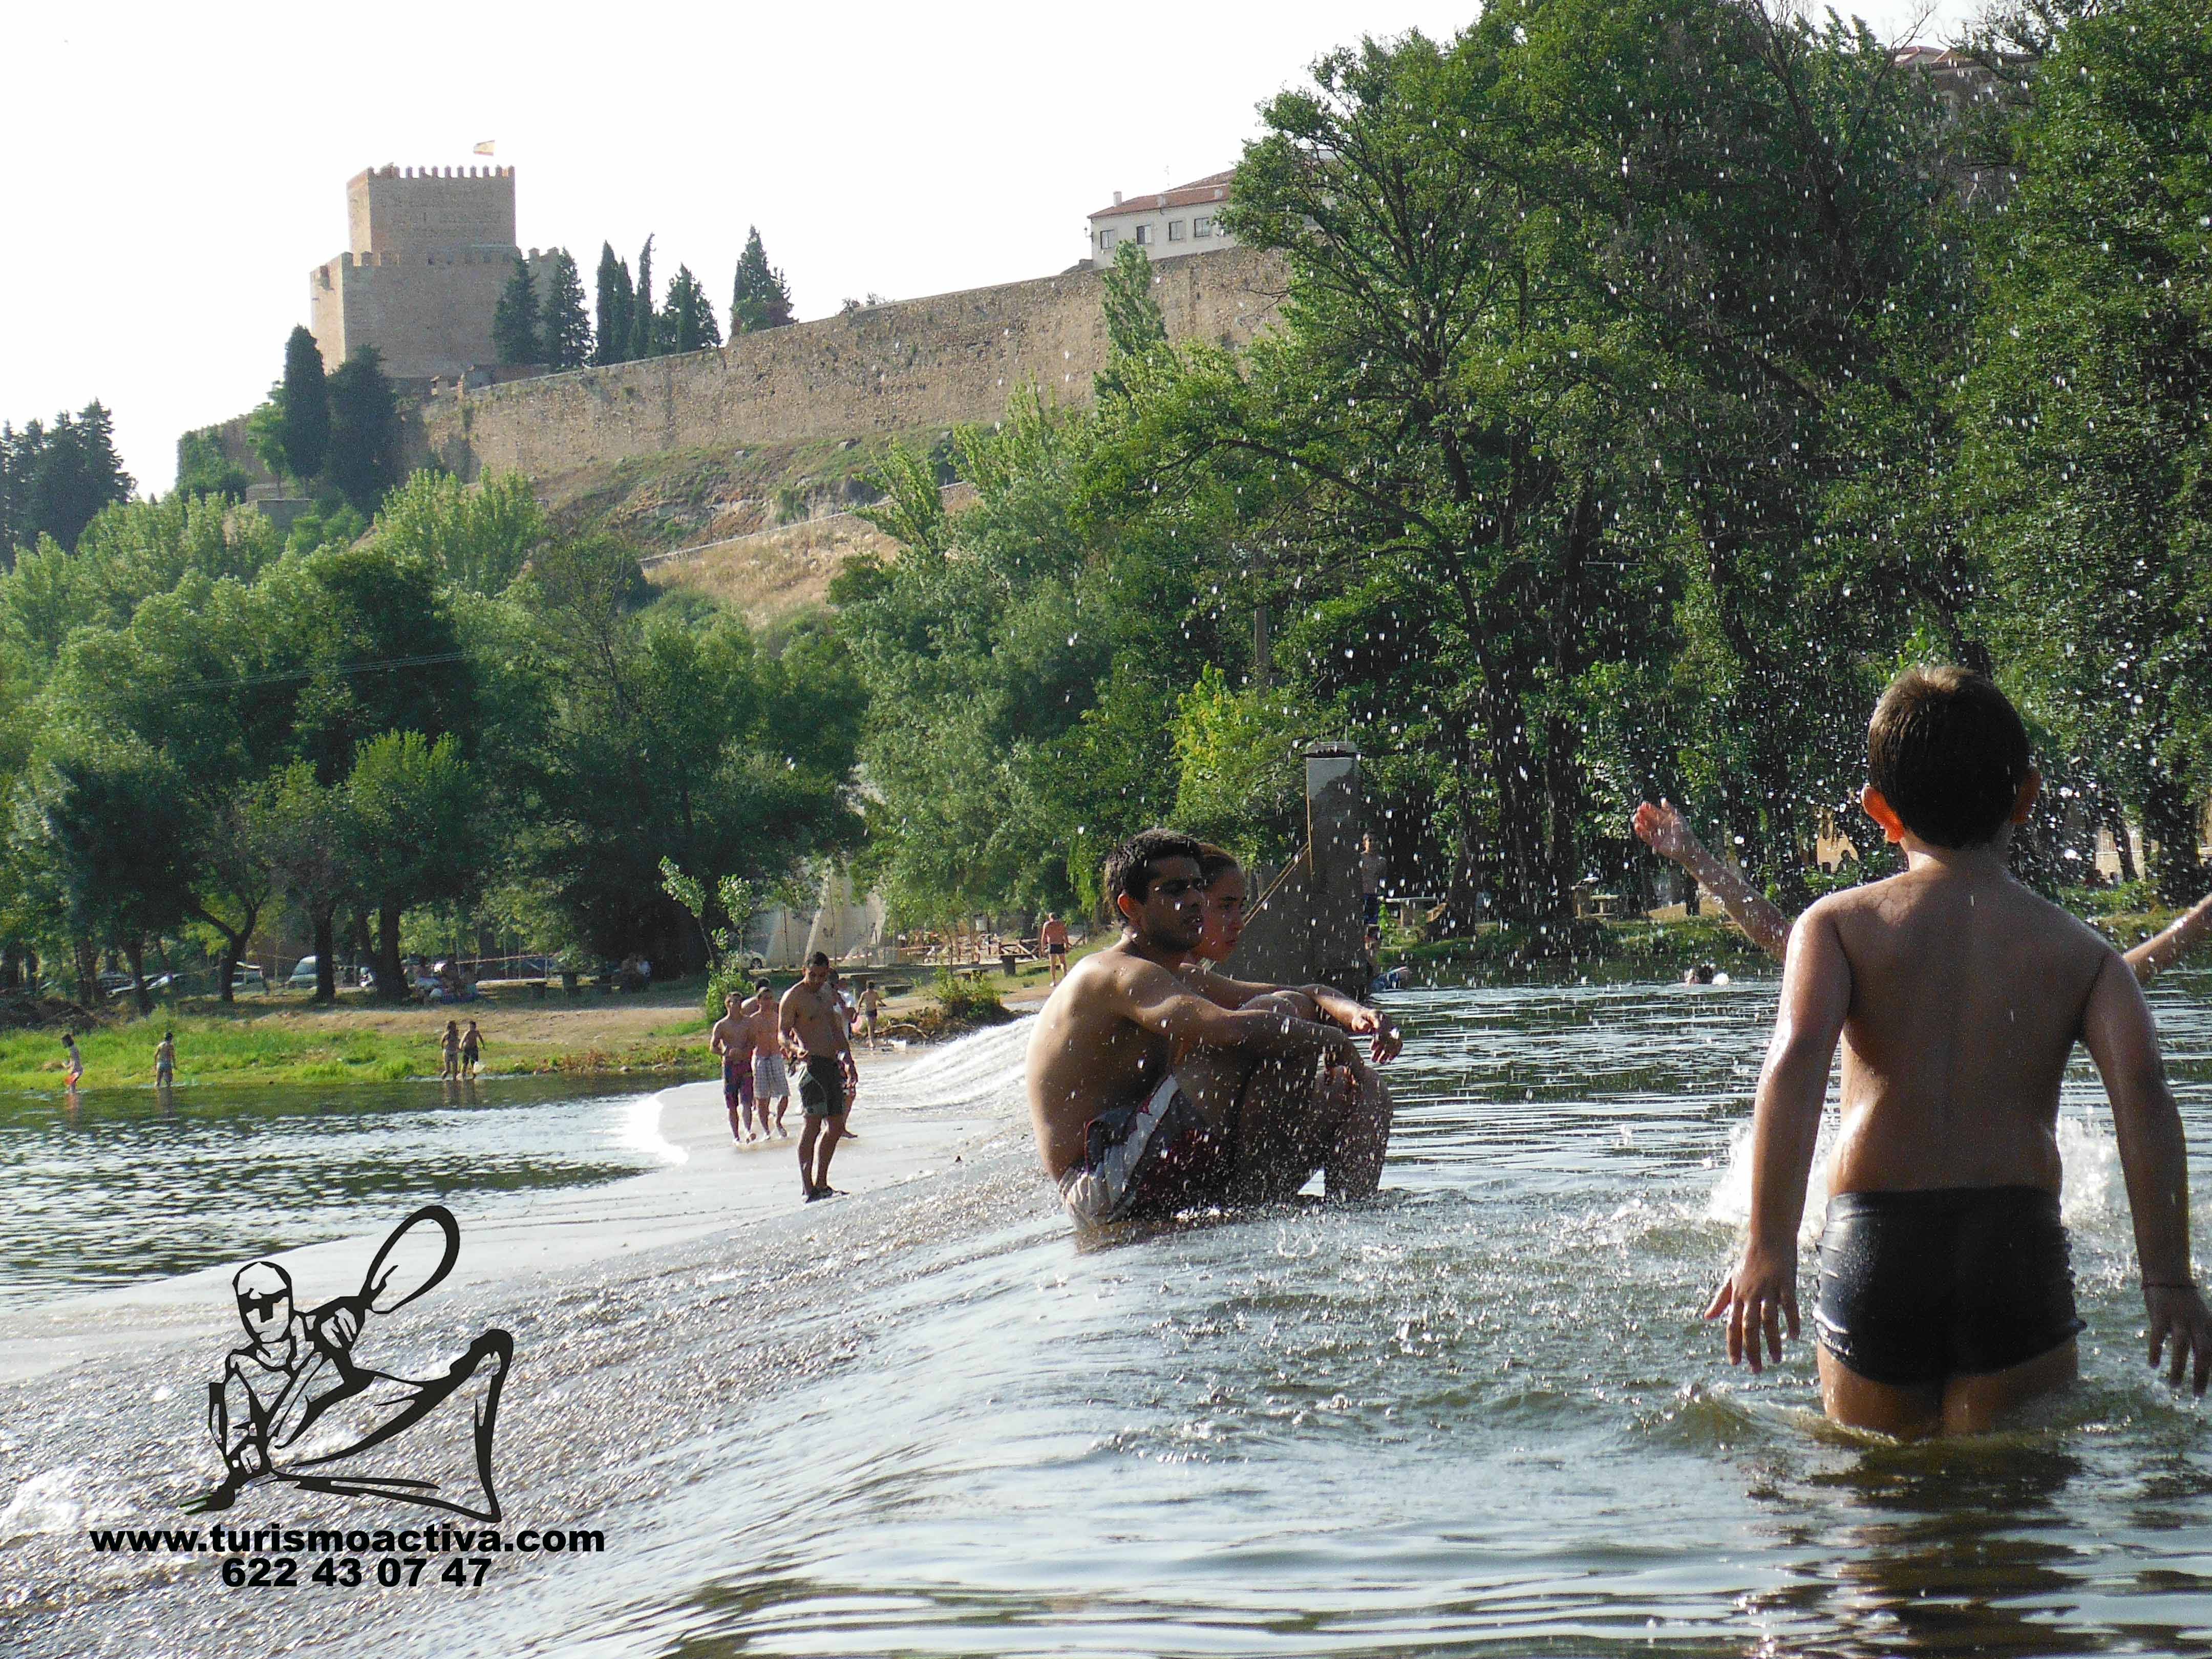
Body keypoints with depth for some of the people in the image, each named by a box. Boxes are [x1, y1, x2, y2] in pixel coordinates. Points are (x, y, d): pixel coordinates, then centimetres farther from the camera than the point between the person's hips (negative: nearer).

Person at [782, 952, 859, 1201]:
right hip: (811, 1063, -8)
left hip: (831, 1064, 8)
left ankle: (821, 1184, 14)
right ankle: (807, 1187, -17)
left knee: (835, 1126, 8)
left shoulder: (828, 994, 17)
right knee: (814, 1122, -15)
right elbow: (783, 1034, -12)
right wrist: (797, 1049, -32)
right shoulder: (793, 998, -6)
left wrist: (848, 1061, 21)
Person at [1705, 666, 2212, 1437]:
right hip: (2019, 1242, 0)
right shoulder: (2079, 951, 11)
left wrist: (1769, 1247, -15)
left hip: (1871, 1238, 0)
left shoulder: (1838, 924, 8)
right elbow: (2142, 1091, -5)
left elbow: (1797, 1058, -9)